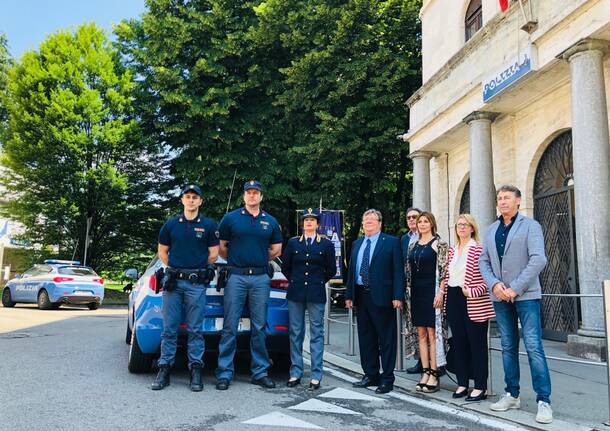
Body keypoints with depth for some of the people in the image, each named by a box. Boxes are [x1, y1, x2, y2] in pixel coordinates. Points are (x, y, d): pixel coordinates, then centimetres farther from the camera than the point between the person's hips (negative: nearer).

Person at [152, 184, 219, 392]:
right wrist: (175, 269, 8)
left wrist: (197, 270, 7)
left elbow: (213, 254, 7)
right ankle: (164, 370, 11)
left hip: (196, 283, -2)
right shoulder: (171, 224, 10)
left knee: (195, 329, 1)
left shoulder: (208, 225, 5)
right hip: (173, 281, 2)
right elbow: (162, 251, 16)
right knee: (169, 328, 4)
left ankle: (195, 371, 8)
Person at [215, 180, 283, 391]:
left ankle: (260, 372, 17)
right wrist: (234, 261, 10)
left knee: (259, 327, 7)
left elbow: (276, 250, 17)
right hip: (236, 277, -2)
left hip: (261, 278, 2)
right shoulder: (230, 218, 4)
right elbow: (220, 247, 9)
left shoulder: (270, 221, 10)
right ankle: (225, 373, 8)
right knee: (230, 327, 0)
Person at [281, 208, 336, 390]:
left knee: (317, 334, 1)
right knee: (295, 333, 6)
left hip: (316, 294, -2)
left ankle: (316, 376, 7)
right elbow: (285, 266, 15)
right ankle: (295, 373, 16)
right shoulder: (293, 243, 7)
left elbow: (331, 270, 9)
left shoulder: (326, 244, 3)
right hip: (296, 294, 2)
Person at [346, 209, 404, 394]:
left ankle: (387, 379, 11)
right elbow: (351, 270, 16)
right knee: (365, 338, 13)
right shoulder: (357, 244, 15)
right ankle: (371, 375, 25)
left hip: (381, 296, -6)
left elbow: (398, 271, -7)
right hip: (361, 296, 6)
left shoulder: (391, 242, -2)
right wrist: (349, 295, 11)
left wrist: (398, 296, -14)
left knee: (386, 339, 2)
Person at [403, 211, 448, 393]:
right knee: (420, 333, 8)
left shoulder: (439, 244, -3)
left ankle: (434, 374, 5)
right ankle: (425, 372, 15)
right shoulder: (413, 245, 13)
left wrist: (440, 294, -16)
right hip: (416, 293, 6)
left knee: (433, 333, -3)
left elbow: (444, 271, -8)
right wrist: (408, 293, 10)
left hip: (432, 292, -6)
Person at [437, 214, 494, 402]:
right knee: (459, 343, 12)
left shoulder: (478, 249, -7)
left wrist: (474, 291, -21)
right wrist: (442, 293, 8)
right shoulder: (452, 250, 14)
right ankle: (462, 383, 23)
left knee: (477, 344, 0)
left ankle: (480, 387, 9)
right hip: (454, 300, 7)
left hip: (473, 303, -7)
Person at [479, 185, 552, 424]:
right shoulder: (491, 230, 13)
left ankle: (544, 401, 0)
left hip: (525, 295, -5)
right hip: (500, 296, 5)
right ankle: (512, 395, 20)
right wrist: (494, 284, -7)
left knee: (533, 347, -7)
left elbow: (538, 259, -11)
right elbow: (483, 261, 11)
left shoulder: (530, 225, -1)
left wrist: (515, 288, -16)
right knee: (508, 347, 11)